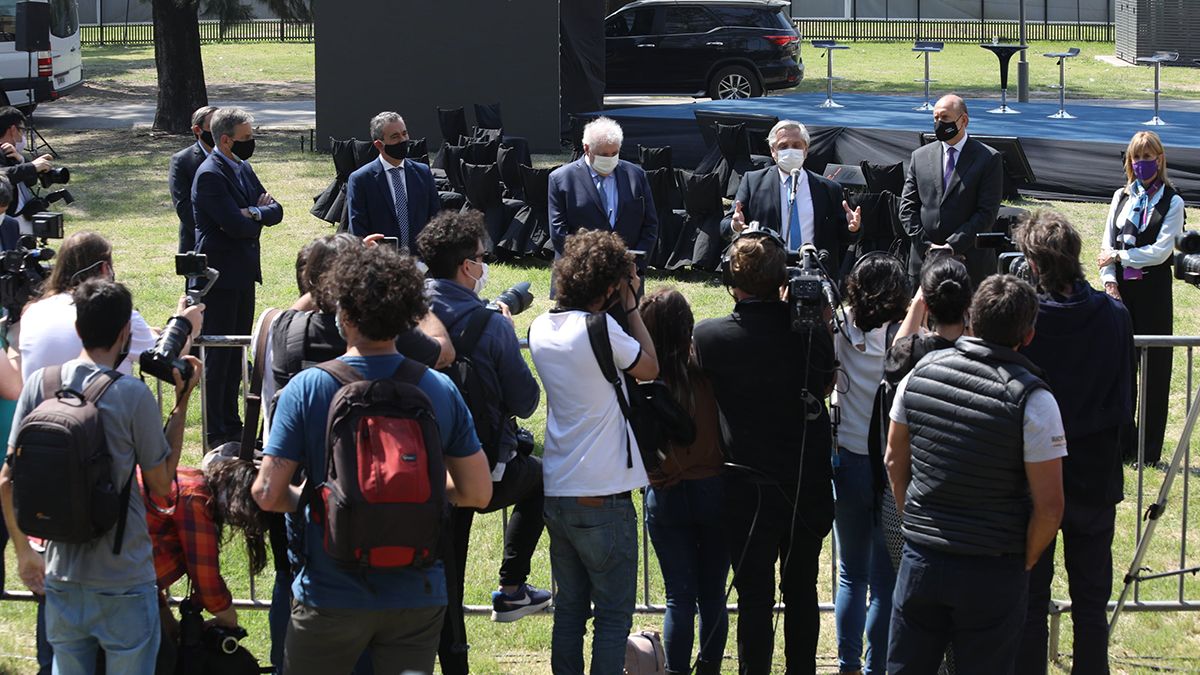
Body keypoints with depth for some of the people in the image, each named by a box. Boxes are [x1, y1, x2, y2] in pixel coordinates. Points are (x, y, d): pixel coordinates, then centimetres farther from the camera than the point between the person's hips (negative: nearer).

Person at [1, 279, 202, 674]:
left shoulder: (39, 385, -3)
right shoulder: (133, 396, -14)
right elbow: (162, 483, -4)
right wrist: (182, 402, 0)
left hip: (61, 578, 4)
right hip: (123, 580, -4)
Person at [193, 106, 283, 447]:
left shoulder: (243, 168, 12)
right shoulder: (210, 175, -17)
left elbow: (275, 210, 9)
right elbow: (236, 225, -24)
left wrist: (255, 212, -12)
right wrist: (262, 212, -6)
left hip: (243, 273, 9)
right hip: (221, 276, -9)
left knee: (236, 354, 15)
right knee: (218, 355, -2)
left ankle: (231, 424, 23)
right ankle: (216, 432, 3)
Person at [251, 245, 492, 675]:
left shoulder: (306, 389, -12)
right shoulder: (441, 391, -5)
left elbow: (267, 494, -15)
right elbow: (477, 492, -1)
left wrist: (303, 501, 7)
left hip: (330, 595, -2)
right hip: (418, 593, 2)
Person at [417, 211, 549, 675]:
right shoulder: (490, 325, -17)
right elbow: (525, 402, -10)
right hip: (485, 473, -4)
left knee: (444, 580, 16)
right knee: (539, 476, 30)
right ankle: (511, 589, 27)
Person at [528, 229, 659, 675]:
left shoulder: (541, 329, 6)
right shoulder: (599, 329, -17)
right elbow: (649, 368, -2)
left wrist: (622, 307, 12)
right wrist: (630, 305, 2)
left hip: (556, 493, 7)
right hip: (603, 497, -7)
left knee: (570, 609, 15)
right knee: (613, 617, 1)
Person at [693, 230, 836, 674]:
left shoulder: (708, 337, -16)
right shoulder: (813, 330, -9)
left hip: (749, 491, -3)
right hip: (811, 485, 3)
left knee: (755, 597, 6)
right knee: (801, 588, 17)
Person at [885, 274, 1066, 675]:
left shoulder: (921, 374, -1)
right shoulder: (1032, 399, -15)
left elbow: (895, 461, 11)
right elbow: (1048, 506, -14)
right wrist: (1024, 564, 1)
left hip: (921, 560, 4)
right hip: (993, 573, -3)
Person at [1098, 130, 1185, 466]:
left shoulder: (1172, 202, -2)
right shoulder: (1121, 197, 11)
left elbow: (1161, 251, -11)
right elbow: (1107, 245, 7)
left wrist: (1119, 256, -7)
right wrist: (1110, 281, -7)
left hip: (1153, 290, -4)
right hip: (1120, 289, 4)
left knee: (1154, 367, 0)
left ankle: (1149, 449, 7)